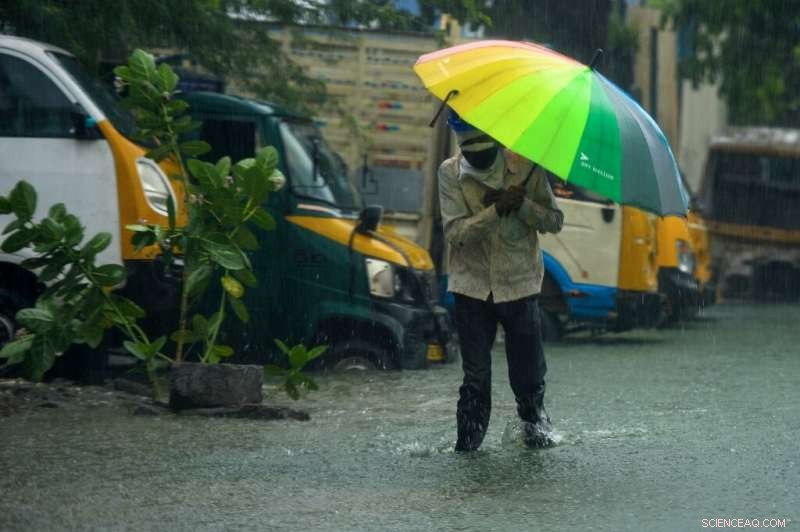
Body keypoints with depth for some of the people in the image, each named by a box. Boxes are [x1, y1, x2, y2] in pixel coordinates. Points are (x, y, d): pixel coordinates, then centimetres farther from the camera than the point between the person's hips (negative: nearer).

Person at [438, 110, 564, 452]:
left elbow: (555, 221, -3)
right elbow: (454, 232, -14)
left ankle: (535, 422, 34)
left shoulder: (526, 168, -3)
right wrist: (497, 209, -27)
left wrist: (522, 203, -21)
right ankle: (468, 439, 16)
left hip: (519, 283, 0)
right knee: (475, 375, 2)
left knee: (528, 372, 7)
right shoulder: (450, 173, -4)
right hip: (472, 286, 0)